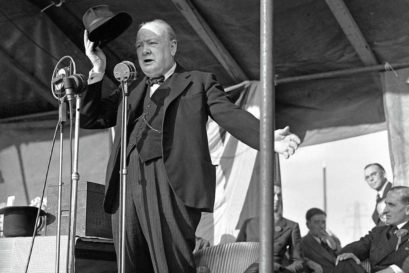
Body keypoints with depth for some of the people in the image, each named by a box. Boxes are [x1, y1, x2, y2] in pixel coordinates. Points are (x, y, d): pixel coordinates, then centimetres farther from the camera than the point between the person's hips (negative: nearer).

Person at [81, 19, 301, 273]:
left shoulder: (199, 82, 16)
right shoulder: (131, 93, 28)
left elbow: (231, 115, 2)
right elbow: (89, 118, 24)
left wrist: (268, 138, -17)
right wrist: (97, 72, 14)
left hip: (171, 183, -4)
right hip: (128, 185, 5)